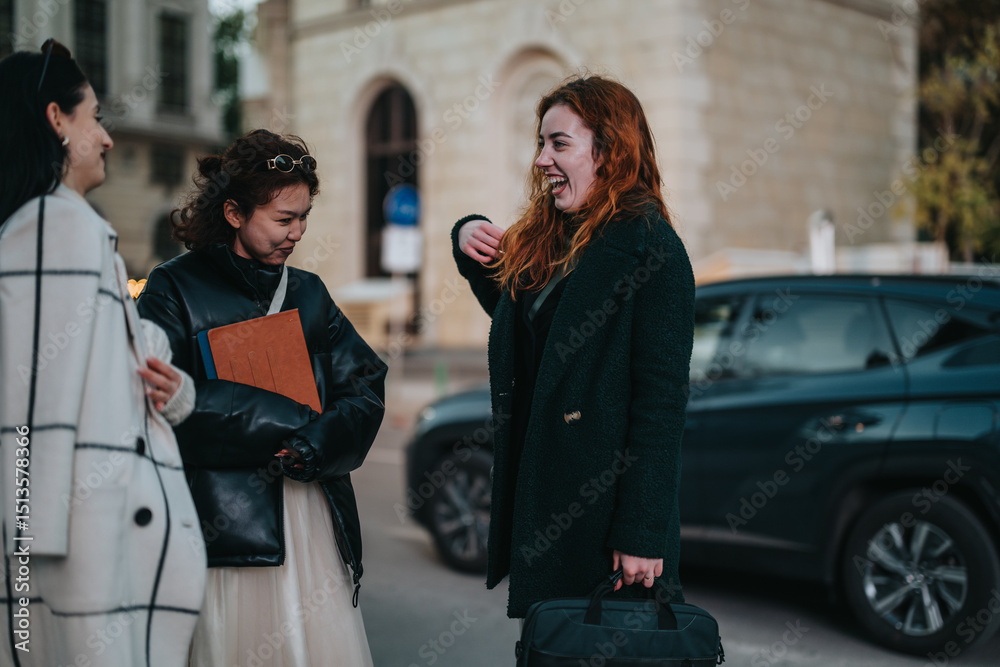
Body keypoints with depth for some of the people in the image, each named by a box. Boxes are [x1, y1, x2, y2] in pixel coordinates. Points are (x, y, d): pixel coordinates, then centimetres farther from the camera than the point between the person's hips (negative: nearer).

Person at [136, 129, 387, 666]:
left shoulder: (309, 292, 17)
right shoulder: (175, 289, 1)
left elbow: (365, 389, 8)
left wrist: (310, 447, -12)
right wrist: (288, 420, -11)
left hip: (314, 517, 4)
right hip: (223, 520, -4)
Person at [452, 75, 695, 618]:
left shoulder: (650, 248, -14)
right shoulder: (543, 240, 10)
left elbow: (662, 399, -18)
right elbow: (511, 314, 30)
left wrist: (642, 532, -20)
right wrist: (470, 244, 11)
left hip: (602, 505, -8)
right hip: (538, 496, 8)